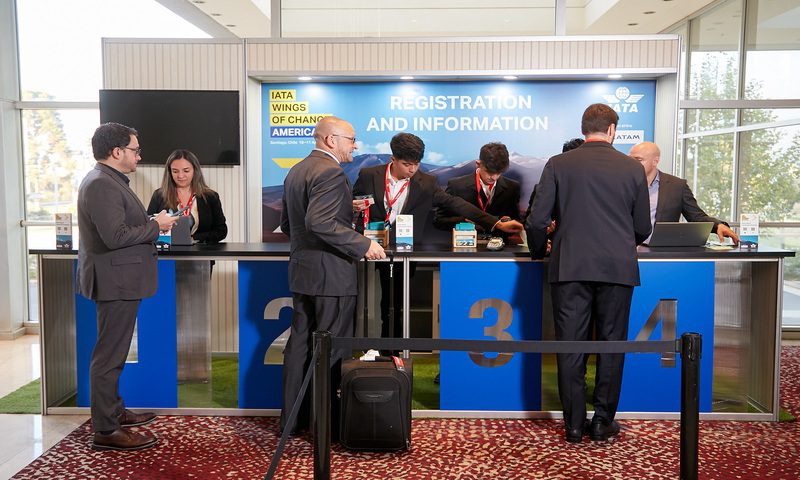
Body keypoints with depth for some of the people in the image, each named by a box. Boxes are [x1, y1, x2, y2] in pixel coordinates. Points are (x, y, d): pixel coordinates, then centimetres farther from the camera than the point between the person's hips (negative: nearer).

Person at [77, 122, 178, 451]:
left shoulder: (107, 180, 15)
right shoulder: (102, 184, -19)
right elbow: (116, 236, -26)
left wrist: (151, 223, 9)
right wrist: (156, 226, -15)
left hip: (119, 279, 11)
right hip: (115, 280, -11)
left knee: (114, 351, 20)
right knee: (110, 355, -4)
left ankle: (114, 411, 33)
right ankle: (106, 431, 4)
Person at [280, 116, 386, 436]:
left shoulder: (296, 171, 15)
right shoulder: (331, 172, -15)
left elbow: (287, 224, 19)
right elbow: (320, 222, -27)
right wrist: (363, 245, -23)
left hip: (301, 271, 10)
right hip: (331, 274, -9)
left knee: (300, 344, 14)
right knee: (331, 349, 1)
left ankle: (292, 419, 23)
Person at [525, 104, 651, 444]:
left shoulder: (558, 164, 1)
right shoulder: (633, 168, 4)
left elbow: (537, 221, -2)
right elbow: (643, 228, 9)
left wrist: (538, 253, 17)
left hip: (570, 267, 0)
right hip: (618, 269, 1)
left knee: (570, 347, 6)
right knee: (611, 345, 10)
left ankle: (574, 424, 12)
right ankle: (603, 422, 17)